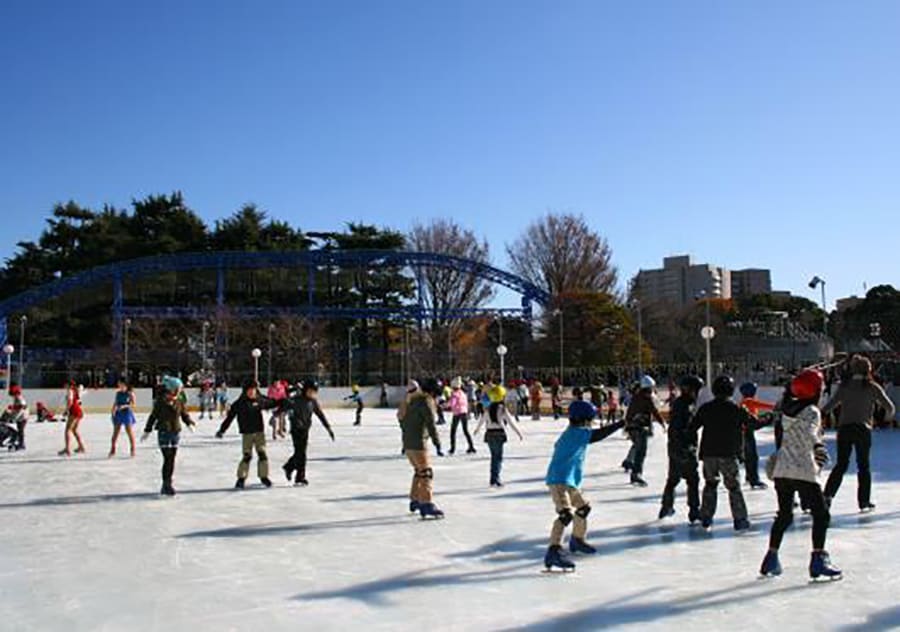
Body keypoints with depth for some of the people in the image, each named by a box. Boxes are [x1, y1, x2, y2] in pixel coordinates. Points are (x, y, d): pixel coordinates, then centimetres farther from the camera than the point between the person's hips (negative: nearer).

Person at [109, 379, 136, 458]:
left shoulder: (130, 393, -6)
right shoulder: (118, 393, 9)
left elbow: (133, 404, -10)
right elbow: (115, 403, 15)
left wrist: (125, 406, -24)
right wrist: (113, 410, -2)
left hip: (127, 413, -5)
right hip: (118, 414, 5)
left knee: (130, 433, -3)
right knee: (115, 433, 7)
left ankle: (133, 451, 5)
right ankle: (112, 451, 15)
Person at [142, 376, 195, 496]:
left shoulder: (179, 402, 3)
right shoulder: (160, 402, -10)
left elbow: (184, 414, 8)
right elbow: (153, 416, -4)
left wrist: (189, 422, -12)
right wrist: (147, 431, -1)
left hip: (176, 433, 5)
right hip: (164, 433, -5)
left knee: (172, 459, 10)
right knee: (167, 459, -10)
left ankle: (168, 483, 22)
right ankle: (166, 485, -1)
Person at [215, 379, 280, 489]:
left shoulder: (260, 401, 2)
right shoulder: (239, 403, -7)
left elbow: (271, 403, 21)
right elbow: (230, 417, -6)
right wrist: (222, 430, -8)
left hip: (259, 432, 3)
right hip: (247, 433, -3)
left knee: (262, 454, 2)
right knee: (247, 456, -4)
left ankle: (264, 476, 17)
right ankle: (241, 479, 11)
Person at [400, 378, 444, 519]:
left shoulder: (413, 400, 16)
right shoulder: (426, 402, -12)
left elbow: (403, 422, 23)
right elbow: (431, 424, -19)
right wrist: (437, 443, -19)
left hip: (407, 442, 9)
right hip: (417, 443, -9)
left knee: (419, 470, 21)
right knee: (426, 472, -8)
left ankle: (415, 501, 29)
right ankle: (427, 504, -13)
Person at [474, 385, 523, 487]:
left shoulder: (488, 408, 8)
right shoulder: (502, 409, -10)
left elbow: (482, 420, 22)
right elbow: (511, 423, -10)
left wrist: (477, 429, 40)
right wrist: (519, 434, -4)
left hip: (489, 434, 6)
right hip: (499, 434, -6)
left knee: (494, 456, 18)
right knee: (499, 457, -3)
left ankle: (494, 479, 22)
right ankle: (495, 479, -11)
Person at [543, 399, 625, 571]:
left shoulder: (571, 433, 11)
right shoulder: (577, 433, -16)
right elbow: (599, 434, -17)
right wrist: (622, 423, -11)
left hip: (569, 481, 11)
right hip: (559, 481, -11)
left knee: (583, 507, 28)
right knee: (566, 514, -26)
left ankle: (577, 540, 49)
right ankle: (553, 552, -33)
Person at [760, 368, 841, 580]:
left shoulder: (788, 407, 13)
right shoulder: (811, 411, -9)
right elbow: (809, 432, -29)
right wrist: (817, 446, -40)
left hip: (781, 469, 8)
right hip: (803, 471, -8)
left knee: (784, 515, 18)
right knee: (821, 514, 1)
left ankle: (771, 558, 19)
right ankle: (818, 559, -7)